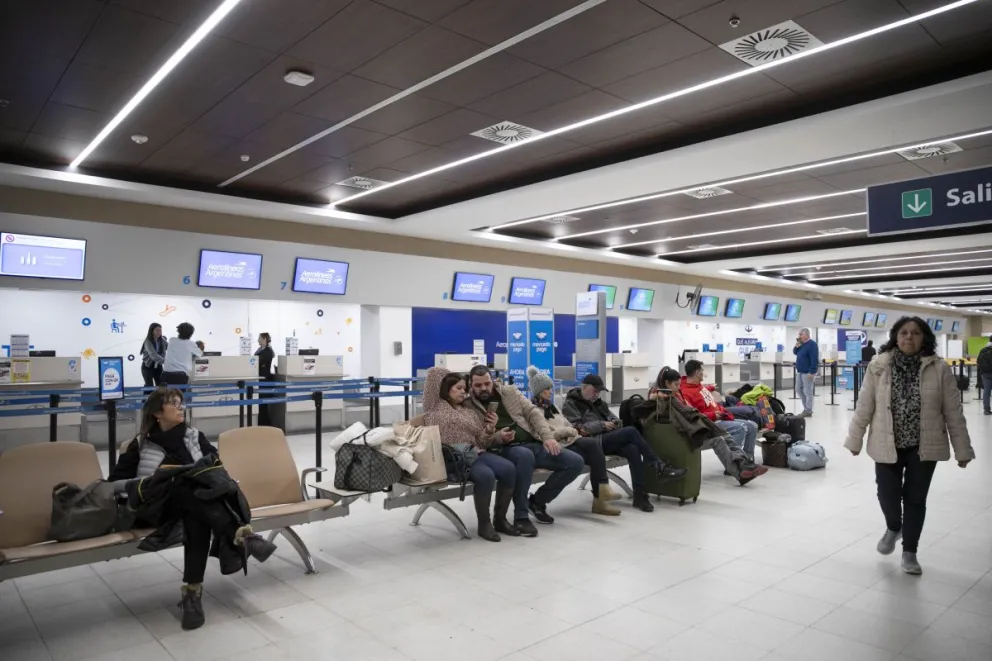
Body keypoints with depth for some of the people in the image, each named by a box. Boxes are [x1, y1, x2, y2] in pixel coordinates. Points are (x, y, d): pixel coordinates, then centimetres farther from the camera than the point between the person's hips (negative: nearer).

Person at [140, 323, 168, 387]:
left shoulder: (162, 340, -4)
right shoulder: (148, 341, -22)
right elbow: (153, 355, -35)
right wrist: (165, 361, -45)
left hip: (158, 366, 4)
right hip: (147, 366, -4)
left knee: (161, 385, 0)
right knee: (149, 386, -9)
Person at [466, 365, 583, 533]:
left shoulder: (509, 391, 13)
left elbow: (533, 412, 8)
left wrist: (548, 436, -6)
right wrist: (497, 438, -22)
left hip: (533, 443, 5)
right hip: (505, 449, -5)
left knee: (576, 462, -9)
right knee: (525, 455, -41)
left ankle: (537, 501, 10)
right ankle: (521, 516, -24)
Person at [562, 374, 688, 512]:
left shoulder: (597, 401, 25)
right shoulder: (571, 404, 1)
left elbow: (610, 415, 25)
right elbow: (576, 428, -12)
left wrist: (615, 422, -1)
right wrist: (602, 425, -16)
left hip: (608, 438, 7)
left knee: (633, 450, -27)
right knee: (631, 431, -25)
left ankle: (640, 496, -28)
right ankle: (660, 467, -20)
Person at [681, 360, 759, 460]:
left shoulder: (699, 385, 17)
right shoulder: (685, 392, -17)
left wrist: (724, 412, 8)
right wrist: (712, 415, -26)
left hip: (720, 418, 10)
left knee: (752, 426, 5)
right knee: (740, 428, -28)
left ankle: (748, 458, 10)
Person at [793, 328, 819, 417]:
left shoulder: (812, 344, -15)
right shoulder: (801, 343, 12)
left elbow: (814, 360, -20)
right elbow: (795, 352, 20)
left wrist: (811, 372, -24)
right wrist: (797, 346, -1)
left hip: (807, 372, -9)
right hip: (800, 371, 9)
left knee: (807, 392, -3)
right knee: (799, 389, 14)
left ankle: (808, 411, 3)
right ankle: (806, 408, 23)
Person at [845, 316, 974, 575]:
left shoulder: (939, 369, -6)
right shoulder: (878, 366, -6)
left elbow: (953, 412, -2)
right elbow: (864, 407, -1)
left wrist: (962, 449, 0)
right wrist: (855, 440, 2)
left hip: (924, 447, 0)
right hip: (887, 445, 0)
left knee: (915, 499, 8)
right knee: (888, 495, 4)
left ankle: (909, 552, 23)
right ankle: (893, 528, 38)